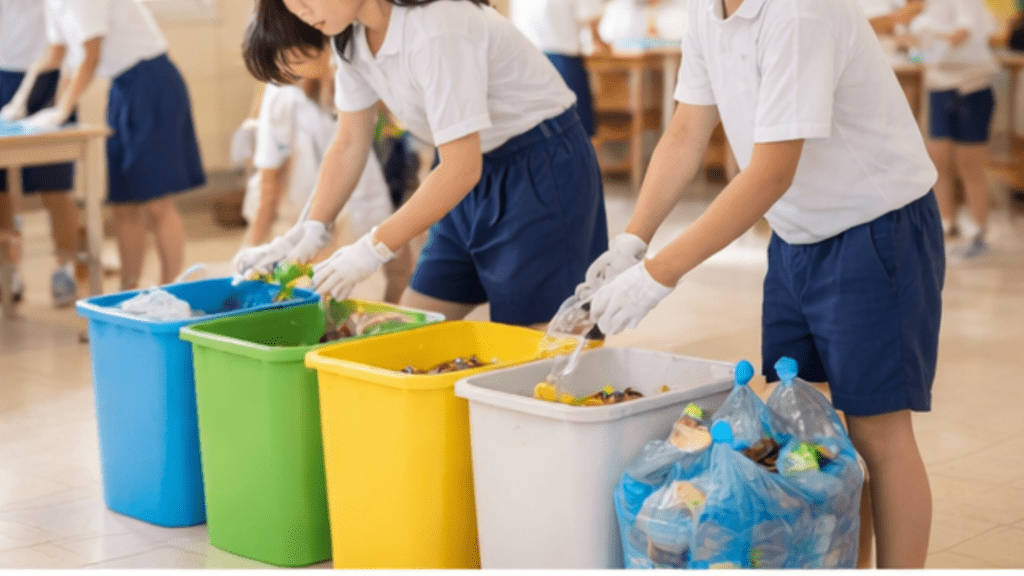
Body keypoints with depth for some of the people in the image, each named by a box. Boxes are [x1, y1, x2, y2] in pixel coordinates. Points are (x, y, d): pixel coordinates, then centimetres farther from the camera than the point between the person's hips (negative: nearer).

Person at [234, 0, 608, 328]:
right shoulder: (354, 38, -2)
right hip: (474, 179, 9)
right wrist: (312, 229, -7)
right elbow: (349, 144, 6)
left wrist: (375, 247, -25)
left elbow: (462, 167, -28)